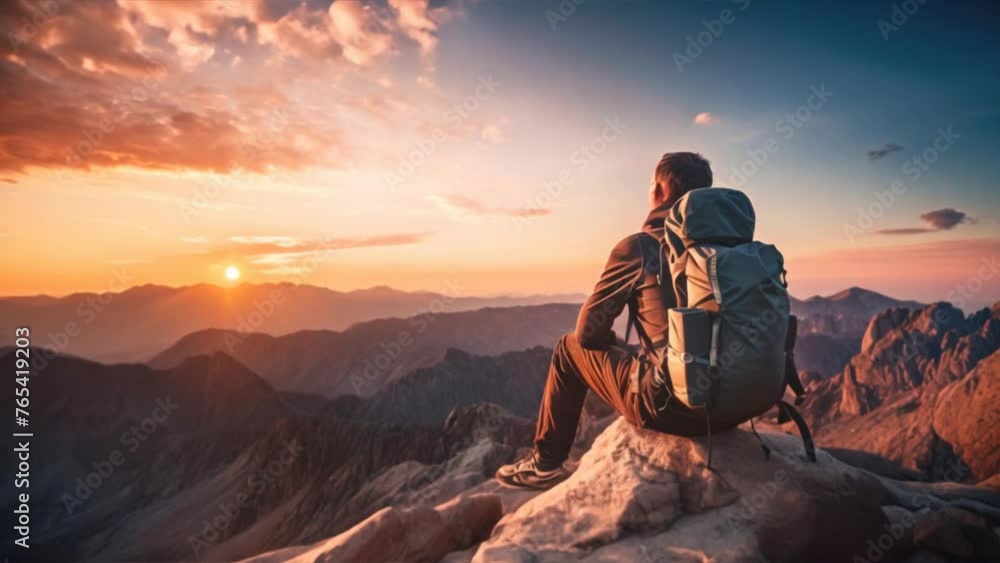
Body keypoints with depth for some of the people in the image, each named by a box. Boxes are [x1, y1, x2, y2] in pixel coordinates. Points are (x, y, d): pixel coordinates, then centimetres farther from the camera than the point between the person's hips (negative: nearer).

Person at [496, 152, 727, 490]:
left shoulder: (637, 247, -9)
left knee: (571, 347, 16)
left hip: (668, 405, -6)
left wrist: (620, 345, 20)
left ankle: (546, 463, 28)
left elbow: (588, 332, -3)